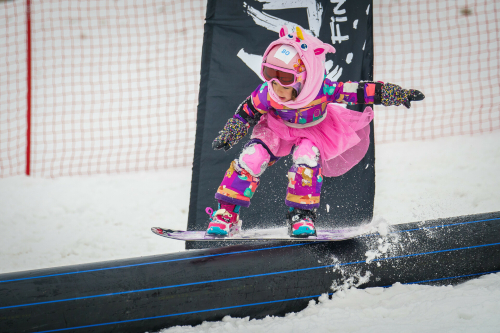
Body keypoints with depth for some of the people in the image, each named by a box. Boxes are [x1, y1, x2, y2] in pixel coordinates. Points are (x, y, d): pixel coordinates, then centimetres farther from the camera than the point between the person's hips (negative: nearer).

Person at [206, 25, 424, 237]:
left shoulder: (324, 91, -40)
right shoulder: (266, 94, -34)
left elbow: (366, 92, -35)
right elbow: (245, 113, -13)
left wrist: (402, 95, -34)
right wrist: (227, 136, -15)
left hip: (313, 129, -1)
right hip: (278, 127, 1)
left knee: (307, 158, -29)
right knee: (251, 158, -19)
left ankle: (302, 216, -9)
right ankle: (226, 214, -6)